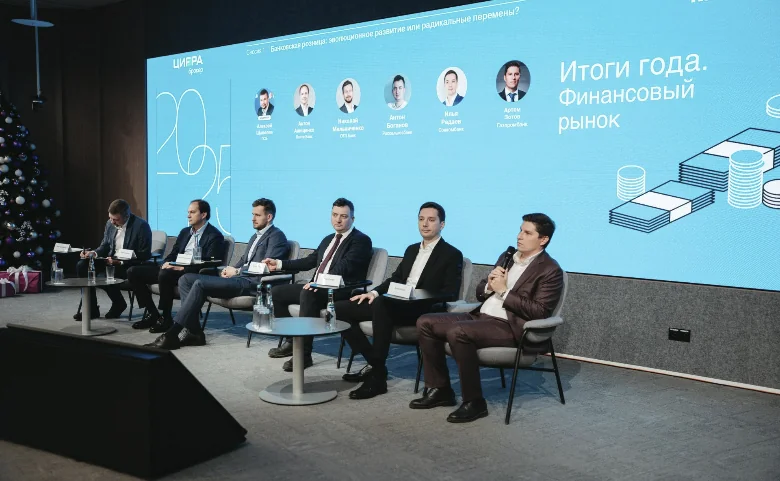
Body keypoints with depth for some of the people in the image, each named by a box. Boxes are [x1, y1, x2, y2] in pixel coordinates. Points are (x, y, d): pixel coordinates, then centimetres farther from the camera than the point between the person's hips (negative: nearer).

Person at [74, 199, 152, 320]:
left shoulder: (141, 226, -18)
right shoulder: (110, 223, 2)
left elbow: (144, 255, -18)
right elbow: (104, 246, 14)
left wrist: (121, 262, -26)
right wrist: (94, 253, -9)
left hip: (130, 265, -7)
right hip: (111, 260, 7)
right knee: (82, 266, -11)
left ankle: (118, 303, 1)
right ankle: (91, 308, -3)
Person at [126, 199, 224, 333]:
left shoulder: (215, 236, -5)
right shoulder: (185, 232, 21)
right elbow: (173, 254, 20)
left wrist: (183, 268, -23)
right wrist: (166, 263, -5)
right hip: (173, 268, 8)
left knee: (164, 275, -37)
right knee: (133, 272, -2)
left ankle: (166, 319, -20)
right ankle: (152, 314, 2)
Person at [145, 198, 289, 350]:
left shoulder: (277, 236, -3)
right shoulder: (256, 236, 27)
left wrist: (237, 271, -11)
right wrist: (229, 270, 6)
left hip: (251, 282, -10)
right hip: (238, 278, 10)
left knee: (200, 283, -26)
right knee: (185, 279, -4)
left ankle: (172, 334, -23)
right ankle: (194, 332, -11)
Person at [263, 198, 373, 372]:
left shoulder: (361, 240, -6)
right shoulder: (328, 239, 22)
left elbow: (344, 267, -21)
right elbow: (309, 261, 25)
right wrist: (279, 264, 18)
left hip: (340, 290, -9)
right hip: (317, 286, 9)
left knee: (308, 294, -37)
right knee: (276, 292, 2)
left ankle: (304, 354, -31)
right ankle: (291, 341, 10)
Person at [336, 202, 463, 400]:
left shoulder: (452, 255, 1)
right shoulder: (412, 249, 23)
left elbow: (451, 293, -8)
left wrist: (420, 297, -23)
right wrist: (375, 292, 1)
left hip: (421, 309, -8)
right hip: (394, 304, 8)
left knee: (381, 304, -39)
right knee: (341, 308, -7)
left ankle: (377, 377, -31)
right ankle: (373, 363, -7)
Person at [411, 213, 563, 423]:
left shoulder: (550, 271, -6)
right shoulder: (507, 257, 18)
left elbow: (539, 312, -16)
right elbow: (480, 293, 21)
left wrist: (503, 291, -14)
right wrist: (489, 285, -3)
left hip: (510, 327, -8)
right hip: (480, 317, 8)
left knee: (457, 332, -32)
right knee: (425, 322, -4)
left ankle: (474, 401, -20)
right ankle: (440, 389, 3)